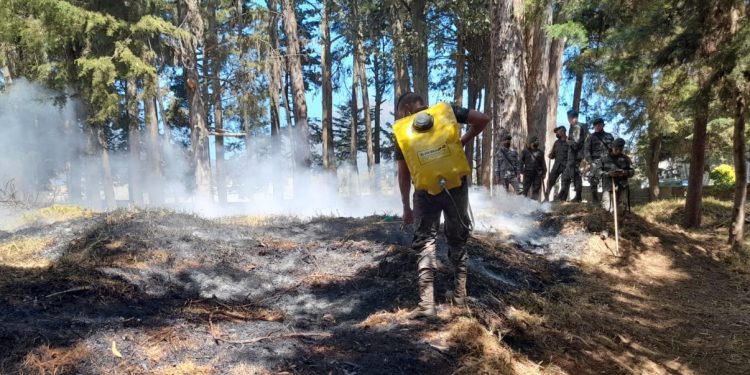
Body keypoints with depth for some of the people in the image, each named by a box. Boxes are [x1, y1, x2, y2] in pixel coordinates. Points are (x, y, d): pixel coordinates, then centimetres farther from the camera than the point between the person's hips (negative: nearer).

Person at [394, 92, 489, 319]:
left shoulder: (401, 131, 6)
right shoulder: (446, 111, 7)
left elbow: (403, 175, 6)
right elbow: (482, 119, -1)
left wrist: (406, 208, 13)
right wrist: (464, 141, 12)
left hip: (426, 192, -1)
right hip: (457, 186, 1)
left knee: (425, 243, 4)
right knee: (457, 239, 18)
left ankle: (426, 303, -6)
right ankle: (460, 292, 24)